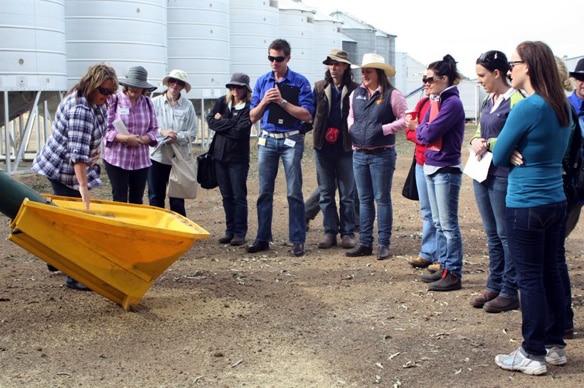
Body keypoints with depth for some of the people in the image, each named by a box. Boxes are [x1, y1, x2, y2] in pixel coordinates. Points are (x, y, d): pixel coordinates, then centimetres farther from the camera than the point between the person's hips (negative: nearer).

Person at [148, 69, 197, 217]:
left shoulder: (188, 106, 0)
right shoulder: (155, 102, 1)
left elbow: (192, 134, -1)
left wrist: (176, 137, -18)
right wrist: (162, 132, -17)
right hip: (157, 156, 1)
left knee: (177, 200, 5)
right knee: (155, 198, 8)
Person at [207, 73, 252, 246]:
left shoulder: (249, 107, -7)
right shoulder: (222, 102, 8)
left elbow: (240, 131, -17)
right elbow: (211, 121, -5)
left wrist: (222, 122, -7)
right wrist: (231, 123, -12)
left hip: (238, 158, -5)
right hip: (220, 155, 5)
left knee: (239, 196, -1)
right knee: (227, 196, 10)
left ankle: (240, 233, 5)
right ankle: (230, 231, 18)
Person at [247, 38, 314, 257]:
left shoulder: (300, 82, -1)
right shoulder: (262, 82, 10)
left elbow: (306, 115, -8)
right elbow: (253, 117, 10)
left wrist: (282, 101, -15)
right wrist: (264, 101, -8)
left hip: (291, 140, -3)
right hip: (267, 140, 3)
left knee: (294, 192, -3)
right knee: (265, 191, 5)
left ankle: (297, 241, 2)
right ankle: (263, 238, 13)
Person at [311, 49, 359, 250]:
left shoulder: (354, 89, -1)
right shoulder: (319, 87, 7)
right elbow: (312, 112, 7)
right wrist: (318, 134, -2)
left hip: (346, 148, -2)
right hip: (323, 147, 3)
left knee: (347, 194, 4)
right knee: (326, 193, 7)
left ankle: (347, 233, 12)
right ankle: (330, 232, 15)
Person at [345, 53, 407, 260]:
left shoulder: (392, 95, -8)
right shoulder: (356, 94, 9)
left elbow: (404, 120, -9)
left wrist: (382, 130, -16)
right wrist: (352, 128, 4)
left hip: (382, 155, -6)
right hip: (359, 153, 6)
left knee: (382, 198, 1)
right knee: (364, 199, 10)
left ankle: (384, 244, 7)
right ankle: (365, 243, 16)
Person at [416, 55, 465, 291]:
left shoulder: (452, 102, -14)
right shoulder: (434, 102, 12)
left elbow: (430, 134, -18)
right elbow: (421, 134, 12)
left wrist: (423, 130, 1)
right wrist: (425, 131, -7)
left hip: (446, 169, -9)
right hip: (431, 166, 9)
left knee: (449, 225, -5)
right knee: (439, 223, 15)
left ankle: (454, 274, 1)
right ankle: (444, 267, 23)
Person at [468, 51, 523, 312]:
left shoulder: (515, 101, -13)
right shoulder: (488, 101, 13)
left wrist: (488, 144, -14)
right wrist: (475, 141, -1)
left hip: (502, 176, -9)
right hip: (482, 173, 9)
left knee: (506, 235, -1)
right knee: (492, 234, 15)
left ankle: (509, 292, 7)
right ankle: (494, 286, 24)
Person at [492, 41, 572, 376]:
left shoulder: (526, 108, -19)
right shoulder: (562, 107, 6)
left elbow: (499, 157, -11)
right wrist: (522, 155, 4)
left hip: (526, 206, -8)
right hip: (556, 201, 8)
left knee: (530, 278, 1)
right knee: (550, 273, 16)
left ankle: (533, 354, 9)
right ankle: (556, 346, 25)